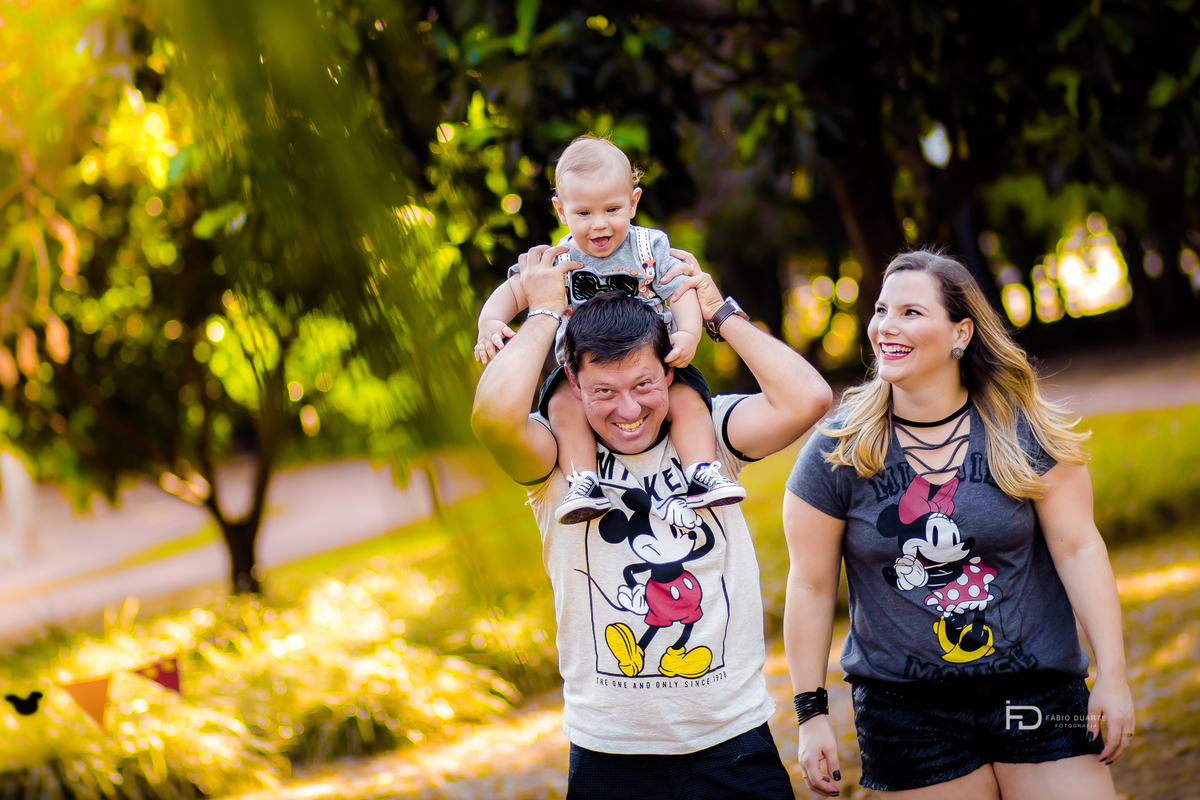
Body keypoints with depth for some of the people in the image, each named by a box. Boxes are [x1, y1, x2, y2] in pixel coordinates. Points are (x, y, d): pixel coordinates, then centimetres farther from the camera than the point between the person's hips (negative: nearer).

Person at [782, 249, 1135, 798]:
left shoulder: (1025, 431, -2)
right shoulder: (837, 452, -3)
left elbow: (1079, 550, -1)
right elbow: (811, 587, 0)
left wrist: (1112, 679, -5)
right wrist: (811, 713, -2)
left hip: (1038, 692, 1)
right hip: (905, 708, 0)